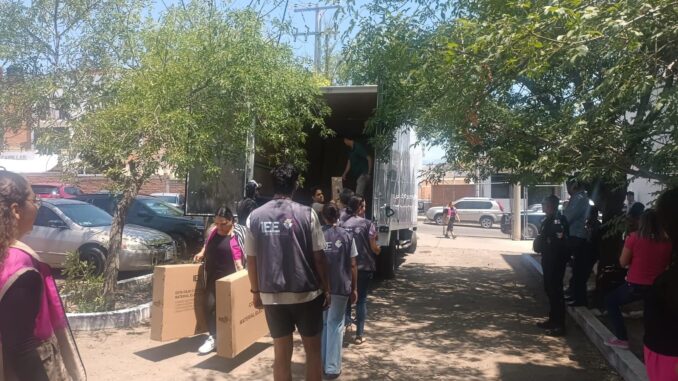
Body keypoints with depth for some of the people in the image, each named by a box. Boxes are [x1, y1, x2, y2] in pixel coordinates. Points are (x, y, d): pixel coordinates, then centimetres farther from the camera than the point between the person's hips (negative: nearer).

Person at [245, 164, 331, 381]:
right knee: (313, 350, 14)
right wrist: (326, 289, 4)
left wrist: (256, 291, 14)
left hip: (272, 296, 2)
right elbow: (318, 257, -8)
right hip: (306, 293, -2)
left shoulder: (255, 217, -1)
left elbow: (251, 260, 2)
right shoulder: (307, 214, -9)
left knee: (282, 353, 11)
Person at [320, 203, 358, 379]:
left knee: (321, 324, 17)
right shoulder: (346, 236, -3)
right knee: (335, 326, 6)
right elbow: (352, 265, -3)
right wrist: (354, 288, 5)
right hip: (340, 287, -1)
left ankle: (320, 364, 23)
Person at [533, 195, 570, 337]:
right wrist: (539, 243, 5)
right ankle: (553, 319, 30)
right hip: (548, 259, 10)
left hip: (557, 260, -10)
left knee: (556, 291, -4)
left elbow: (560, 242, -26)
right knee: (549, 289, 17)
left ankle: (560, 325, 3)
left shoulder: (559, 221, -19)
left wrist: (542, 244, -16)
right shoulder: (547, 220, 11)